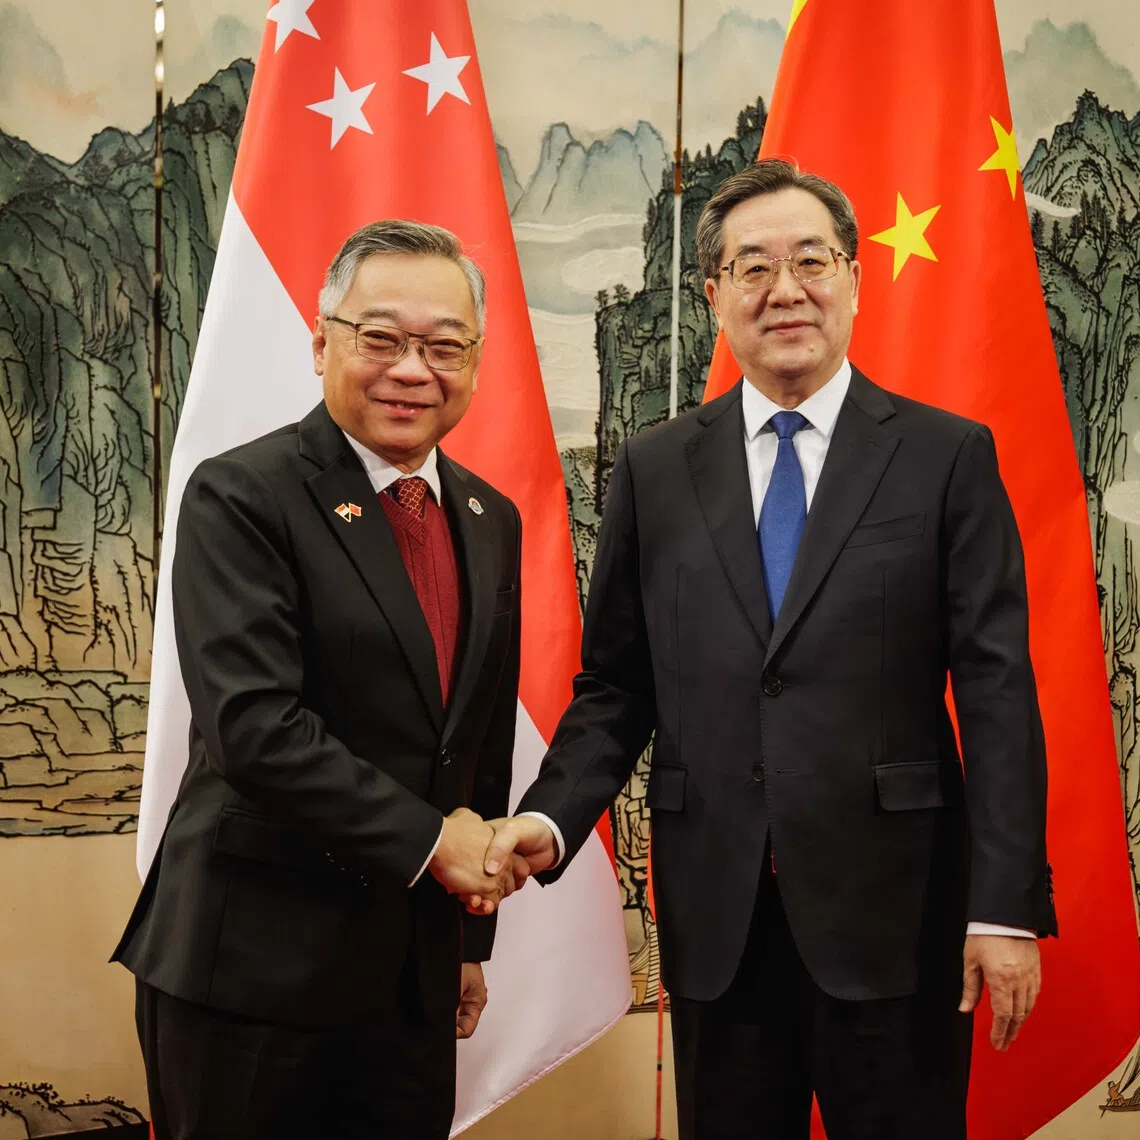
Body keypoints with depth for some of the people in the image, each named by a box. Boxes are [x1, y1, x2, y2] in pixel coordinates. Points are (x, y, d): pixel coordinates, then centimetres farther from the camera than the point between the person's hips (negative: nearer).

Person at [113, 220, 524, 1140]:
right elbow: (254, 728, -21)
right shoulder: (239, 499, -12)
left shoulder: (491, 521, 10)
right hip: (252, 967, -6)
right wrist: (428, 838, -15)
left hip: (415, 974, 6)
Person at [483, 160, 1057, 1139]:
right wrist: (553, 816, -9)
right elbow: (614, 687, 7)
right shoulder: (654, 469, 6)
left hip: (892, 911, -2)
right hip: (715, 914, 2)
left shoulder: (947, 456, 0)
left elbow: (997, 690, -4)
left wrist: (1009, 904, -10)